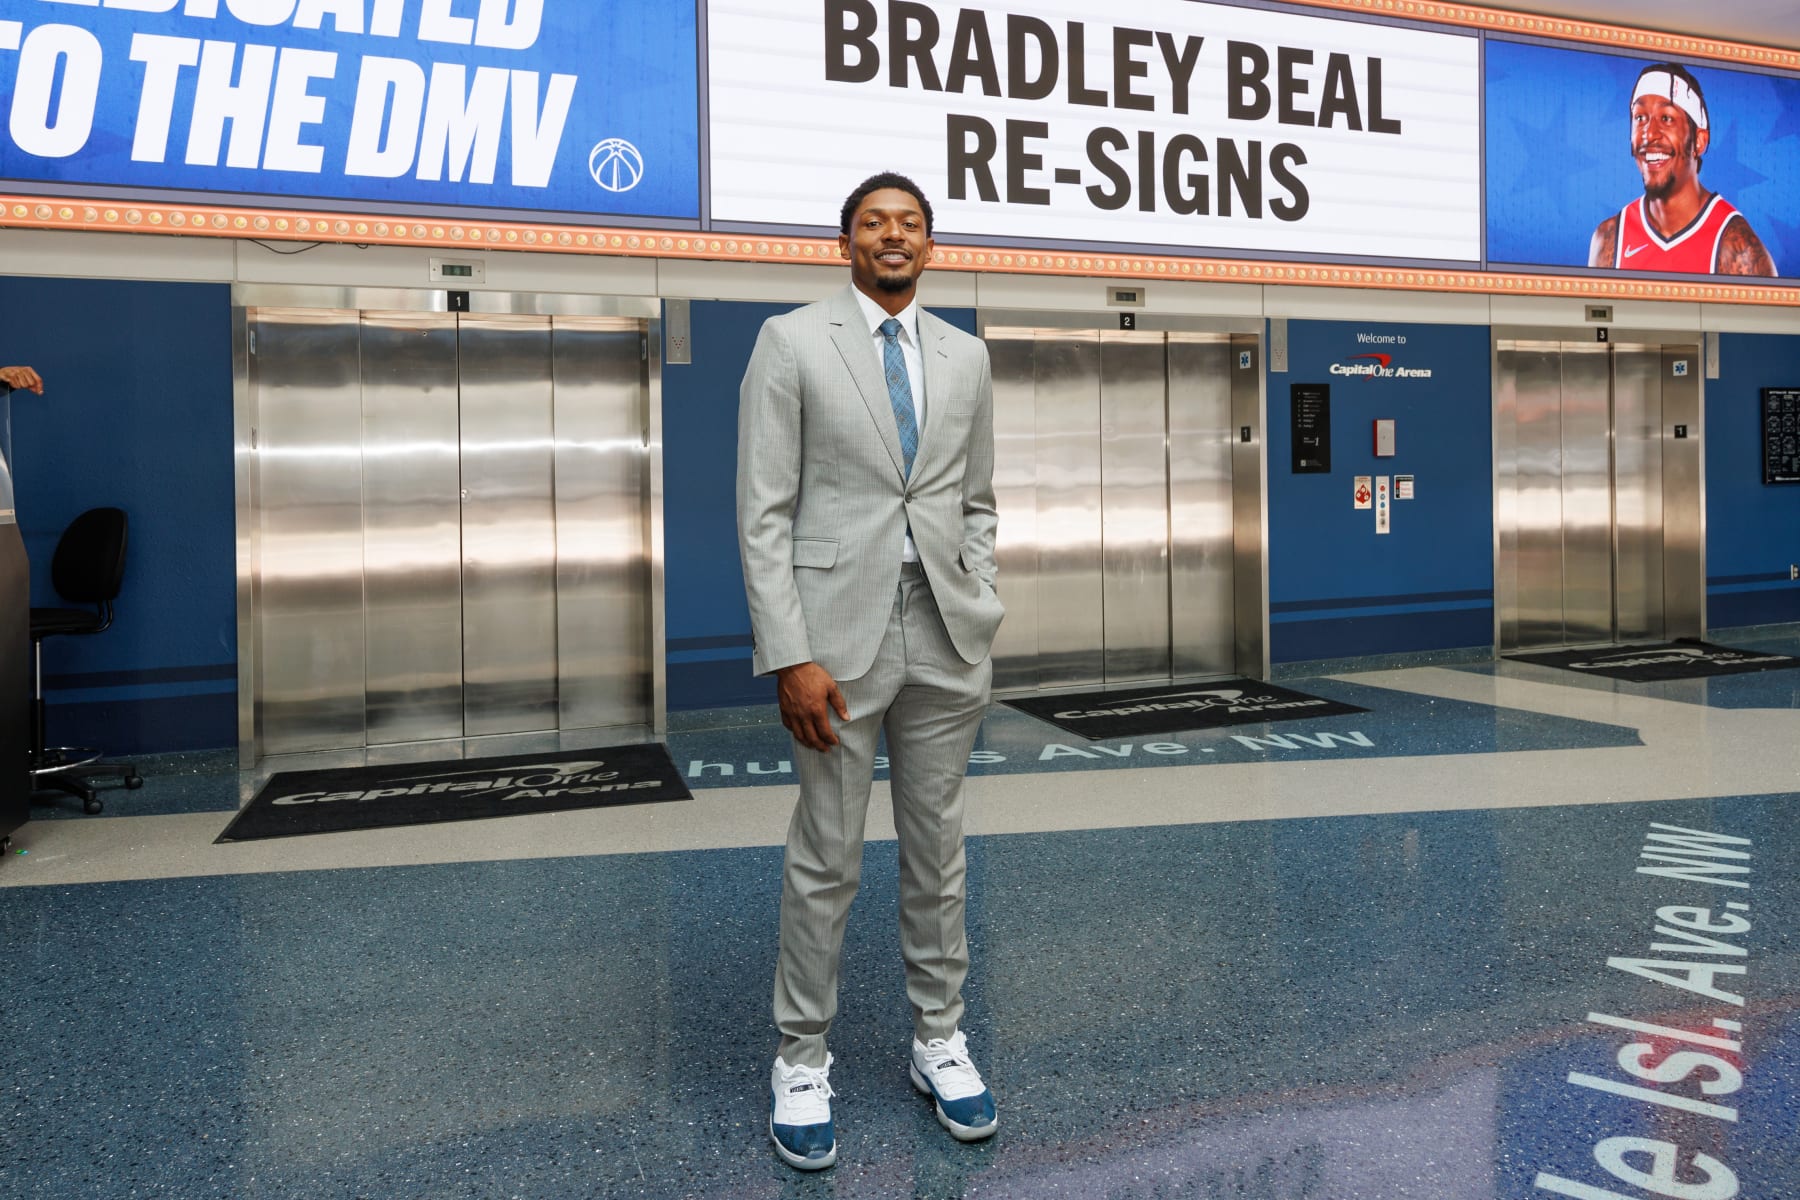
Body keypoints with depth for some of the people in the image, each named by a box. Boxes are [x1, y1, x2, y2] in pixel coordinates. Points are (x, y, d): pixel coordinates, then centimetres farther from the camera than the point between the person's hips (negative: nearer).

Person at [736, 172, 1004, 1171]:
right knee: (825, 858, 4)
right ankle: (802, 1058, 21)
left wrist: (981, 620, 6)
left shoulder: (966, 356, 12)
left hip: (946, 637, 4)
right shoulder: (790, 341, -1)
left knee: (938, 848, 13)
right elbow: (765, 512, -6)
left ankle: (939, 1040, 29)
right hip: (839, 633, -4)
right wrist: (791, 655, -13)